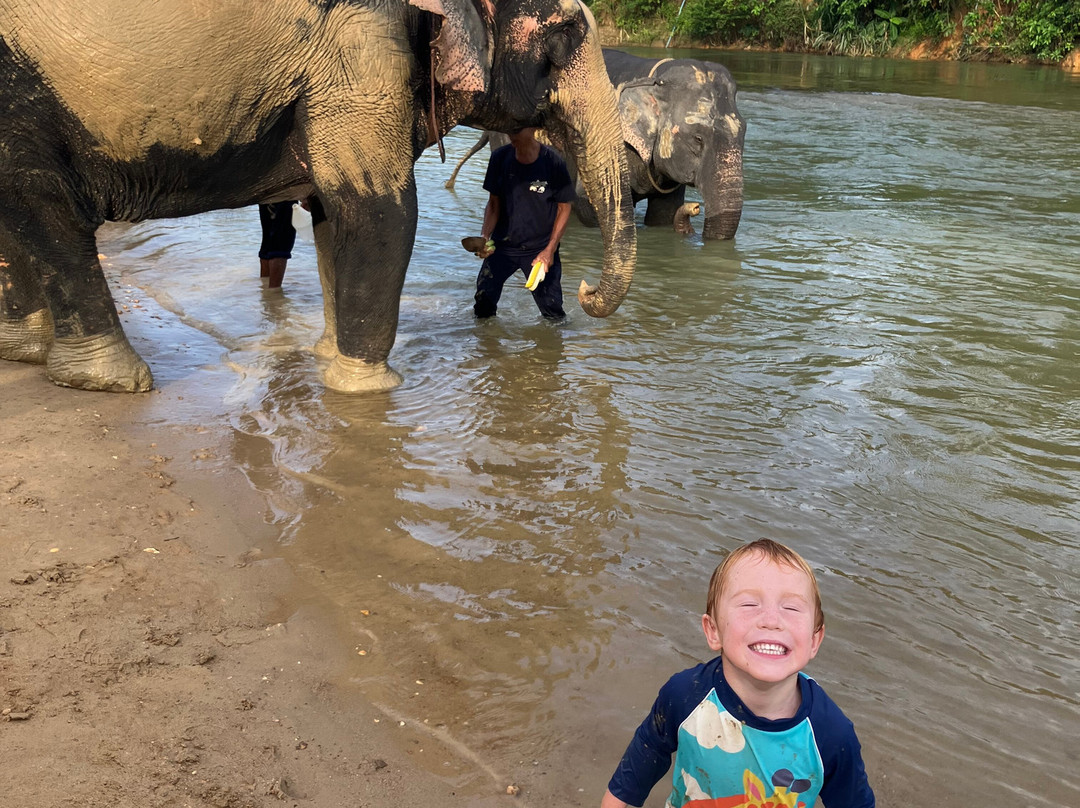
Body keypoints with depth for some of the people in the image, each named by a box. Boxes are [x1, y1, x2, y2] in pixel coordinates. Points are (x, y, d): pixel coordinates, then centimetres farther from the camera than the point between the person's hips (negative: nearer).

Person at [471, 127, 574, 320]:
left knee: (553, 313, -4)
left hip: (540, 247, -2)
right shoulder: (500, 158, -5)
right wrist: (485, 236, -14)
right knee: (483, 306, -6)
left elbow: (564, 207, -4)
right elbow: (493, 203, 3)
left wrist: (550, 250, -11)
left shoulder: (552, 162, -13)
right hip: (503, 244, 2)